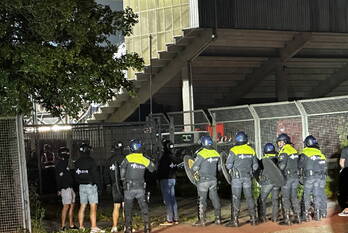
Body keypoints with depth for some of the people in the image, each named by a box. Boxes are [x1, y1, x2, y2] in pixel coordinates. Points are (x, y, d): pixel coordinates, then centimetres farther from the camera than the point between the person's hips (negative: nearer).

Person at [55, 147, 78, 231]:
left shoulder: (64, 163, 18)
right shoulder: (60, 163, -13)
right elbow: (59, 177, -19)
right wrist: (59, 189, -24)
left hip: (70, 187, 10)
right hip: (65, 188, -10)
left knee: (72, 205, 12)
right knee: (66, 206, -9)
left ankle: (71, 225, 18)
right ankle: (63, 226, -7)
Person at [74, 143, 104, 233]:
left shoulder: (77, 162, 6)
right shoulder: (91, 161, -13)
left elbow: (76, 175, 11)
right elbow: (95, 174, -12)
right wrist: (97, 183, 0)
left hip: (81, 186, 6)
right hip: (91, 185, -6)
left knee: (82, 206, 14)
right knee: (93, 207, -7)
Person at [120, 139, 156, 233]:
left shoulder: (128, 158, -10)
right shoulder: (145, 160, -1)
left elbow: (122, 169, -5)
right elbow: (153, 169, 10)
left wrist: (123, 179, 10)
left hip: (129, 187, -2)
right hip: (141, 187, 2)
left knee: (128, 207, 7)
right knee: (143, 206, 10)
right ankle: (146, 225, 3)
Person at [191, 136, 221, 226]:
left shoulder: (201, 154, -14)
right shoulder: (216, 153, 4)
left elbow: (194, 168, -11)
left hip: (203, 180, -5)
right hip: (213, 179, 6)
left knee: (202, 200, 1)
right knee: (215, 198, 12)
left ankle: (202, 220, 2)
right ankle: (218, 218, 18)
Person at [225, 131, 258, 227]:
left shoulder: (234, 150, -9)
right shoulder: (251, 150, 6)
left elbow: (228, 165, -10)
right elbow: (255, 166, 9)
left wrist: (231, 169, 10)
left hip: (237, 177, -4)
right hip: (247, 177, 4)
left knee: (235, 198, -1)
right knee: (249, 197, 11)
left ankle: (235, 220, -2)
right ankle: (253, 219, 15)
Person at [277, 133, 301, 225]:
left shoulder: (284, 151, -13)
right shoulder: (294, 150, 12)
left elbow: (281, 166, -19)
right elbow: (297, 164, 16)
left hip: (287, 177, -7)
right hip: (295, 176, 7)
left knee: (286, 198, -3)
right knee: (294, 197, 13)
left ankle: (287, 219, -3)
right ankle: (298, 217, 14)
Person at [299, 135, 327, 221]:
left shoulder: (304, 153, -6)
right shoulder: (320, 153, 11)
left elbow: (300, 165, -7)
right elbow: (324, 167, 12)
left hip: (309, 176, -5)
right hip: (319, 177, 5)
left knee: (307, 195, 3)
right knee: (317, 195, 9)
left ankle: (306, 214, 2)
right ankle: (317, 214, 11)